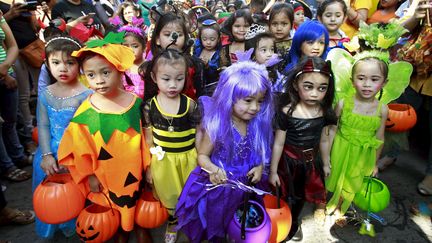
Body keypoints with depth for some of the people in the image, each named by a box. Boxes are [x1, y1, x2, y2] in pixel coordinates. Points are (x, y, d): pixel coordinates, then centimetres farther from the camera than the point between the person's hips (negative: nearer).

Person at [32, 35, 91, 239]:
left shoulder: (86, 94, -14)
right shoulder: (45, 94, 1)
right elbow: (43, 126, 1)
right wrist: (47, 155, -10)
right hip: (50, 153, 5)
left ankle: (74, 227, 32)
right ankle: (51, 228, 43)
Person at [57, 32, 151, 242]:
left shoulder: (135, 102, -15)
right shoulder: (86, 112, -19)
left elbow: (144, 138, -5)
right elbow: (79, 148, -10)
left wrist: (148, 165, 1)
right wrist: (89, 175, -5)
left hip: (134, 169, 1)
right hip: (107, 175, -1)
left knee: (137, 199, 23)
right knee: (114, 205, 21)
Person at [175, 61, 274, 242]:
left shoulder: (258, 126, -11)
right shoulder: (216, 126, -23)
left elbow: (262, 151, 5)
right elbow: (202, 155, -14)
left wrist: (260, 167, -13)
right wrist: (214, 170, -32)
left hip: (246, 186, 4)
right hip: (220, 186, -3)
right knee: (214, 222, 18)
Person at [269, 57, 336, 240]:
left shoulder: (324, 112, -10)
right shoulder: (287, 112, -25)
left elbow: (323, 140, 4)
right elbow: (278, 143, -17)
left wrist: (325, 163, 14)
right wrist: (273, 171, -11)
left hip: (310, 160, 5)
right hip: (289, 160, -4)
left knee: (301, 195, 24)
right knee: (287, 195, 15)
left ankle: (294, 223, 51)